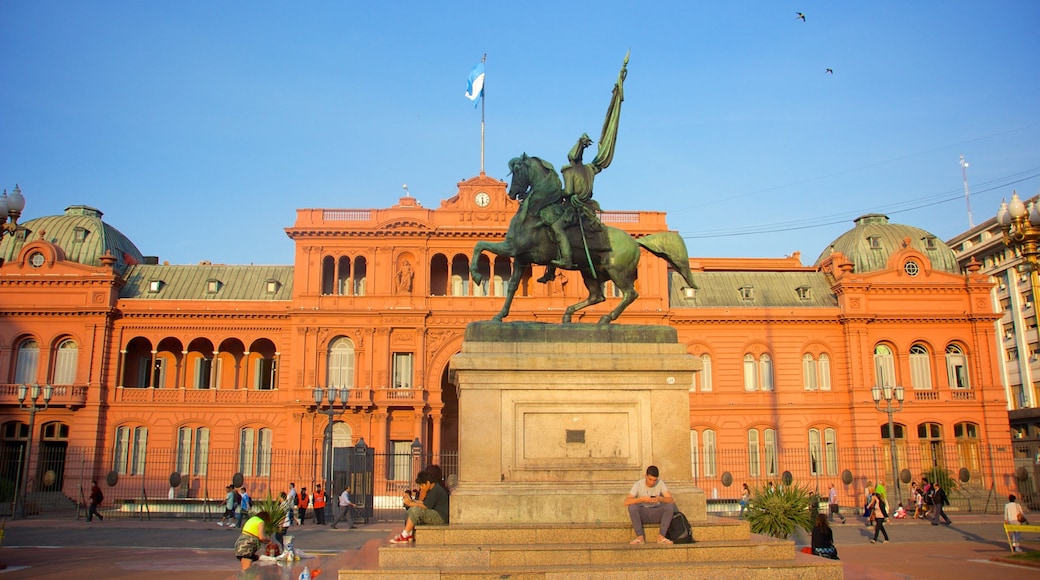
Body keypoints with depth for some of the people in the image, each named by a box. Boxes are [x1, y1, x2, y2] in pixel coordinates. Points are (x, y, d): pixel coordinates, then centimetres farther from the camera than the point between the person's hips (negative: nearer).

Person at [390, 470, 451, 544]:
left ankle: (404, 536, -18)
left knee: (416, 510, -24)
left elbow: (426, 506, -21)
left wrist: (410, 503, -16)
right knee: (411, 510, 8)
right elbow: (423, 502, 16)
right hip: (434, 514, 11)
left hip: (440, 517, -11)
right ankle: (410, 535, -2)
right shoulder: (432, 489, 14)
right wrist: (411, 500, 4)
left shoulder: (436, 490, -18)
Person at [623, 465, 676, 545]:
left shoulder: (660, 483, -8)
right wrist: (642, 499, -38)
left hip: (656, 514, 2)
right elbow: (626, 502, -24)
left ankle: (661, 536, -21)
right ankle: (640, 537, -23)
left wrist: (660, 499, -37)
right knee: (632, 506, -32)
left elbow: (671, 500, -16)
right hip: (641, 514, -2)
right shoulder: (638, 485, -14)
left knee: (670, 506, -25)